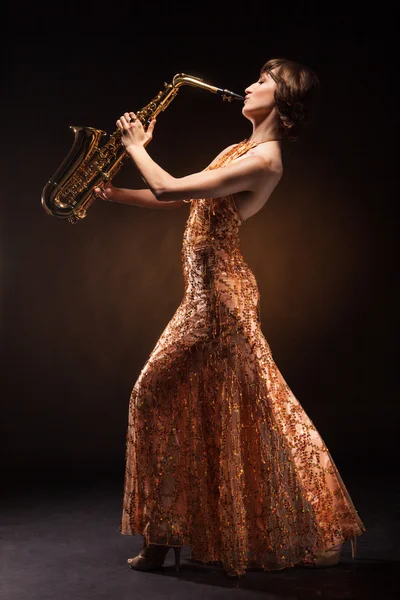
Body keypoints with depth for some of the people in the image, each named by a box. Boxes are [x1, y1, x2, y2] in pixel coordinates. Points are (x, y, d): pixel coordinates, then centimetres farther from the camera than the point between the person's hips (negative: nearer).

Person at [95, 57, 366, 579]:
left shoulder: (263, 159, -17)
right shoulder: (243, 150, 15)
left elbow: (169, 190, -22)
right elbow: (178, 198, 17)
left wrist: (136, 146, -5)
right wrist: (112, 193, 11)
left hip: (217, 294, -10)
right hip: (214, 290, 10)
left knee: (156, 396, -2)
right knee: (241, 410, 14)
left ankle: (161, 538, 12)